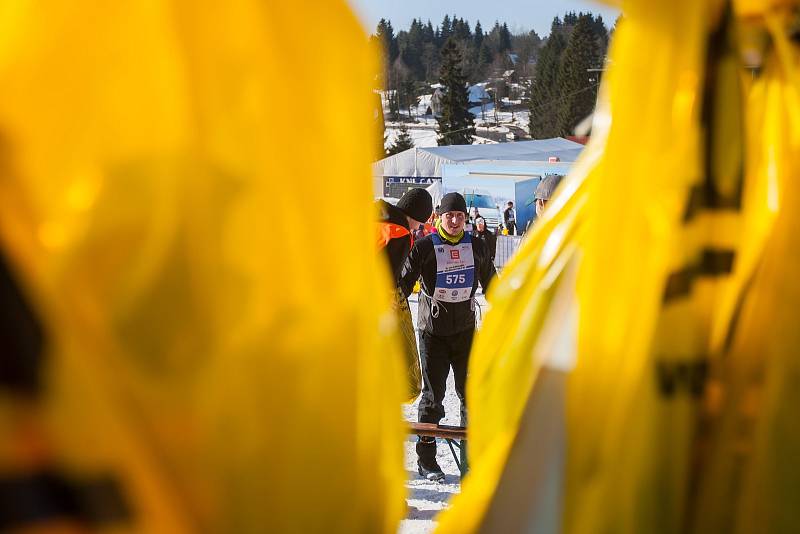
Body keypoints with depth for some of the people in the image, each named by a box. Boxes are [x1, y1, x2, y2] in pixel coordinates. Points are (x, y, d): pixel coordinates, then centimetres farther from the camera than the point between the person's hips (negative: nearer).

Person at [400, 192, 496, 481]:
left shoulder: (476, 247, 5)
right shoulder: (425, 247, -6)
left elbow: (490, 283, 17)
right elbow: (403, 283, -5)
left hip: (465, 329, 3)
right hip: (433, 330, -3)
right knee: (433, 393, -1)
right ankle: (426, 458, 9)